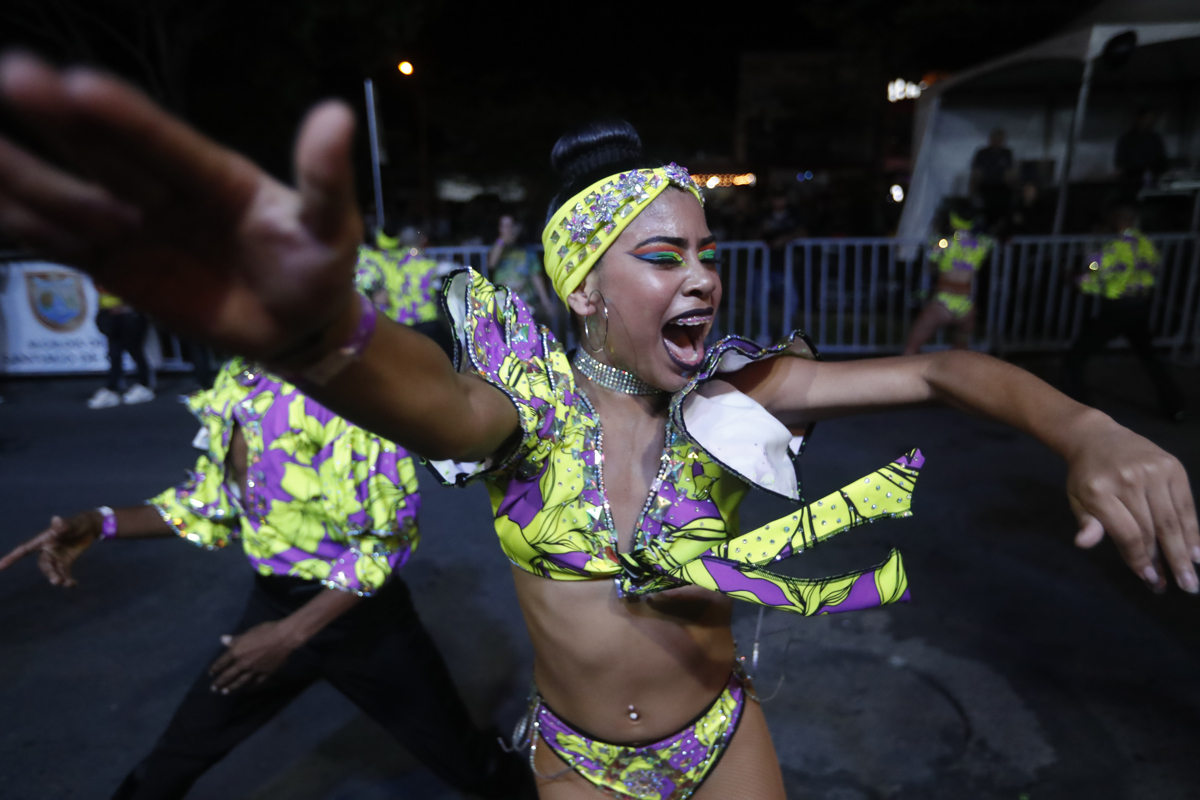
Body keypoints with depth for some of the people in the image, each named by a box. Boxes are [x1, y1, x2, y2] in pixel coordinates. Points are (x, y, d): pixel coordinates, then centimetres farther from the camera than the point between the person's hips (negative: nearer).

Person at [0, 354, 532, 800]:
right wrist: (103, 524, -2)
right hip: (273, 601, 6)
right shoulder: (232, 384, 0)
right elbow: (217, 501, 11)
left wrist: (290, 634, -18)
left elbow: (388, 536, -21)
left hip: (359, 614, -5)